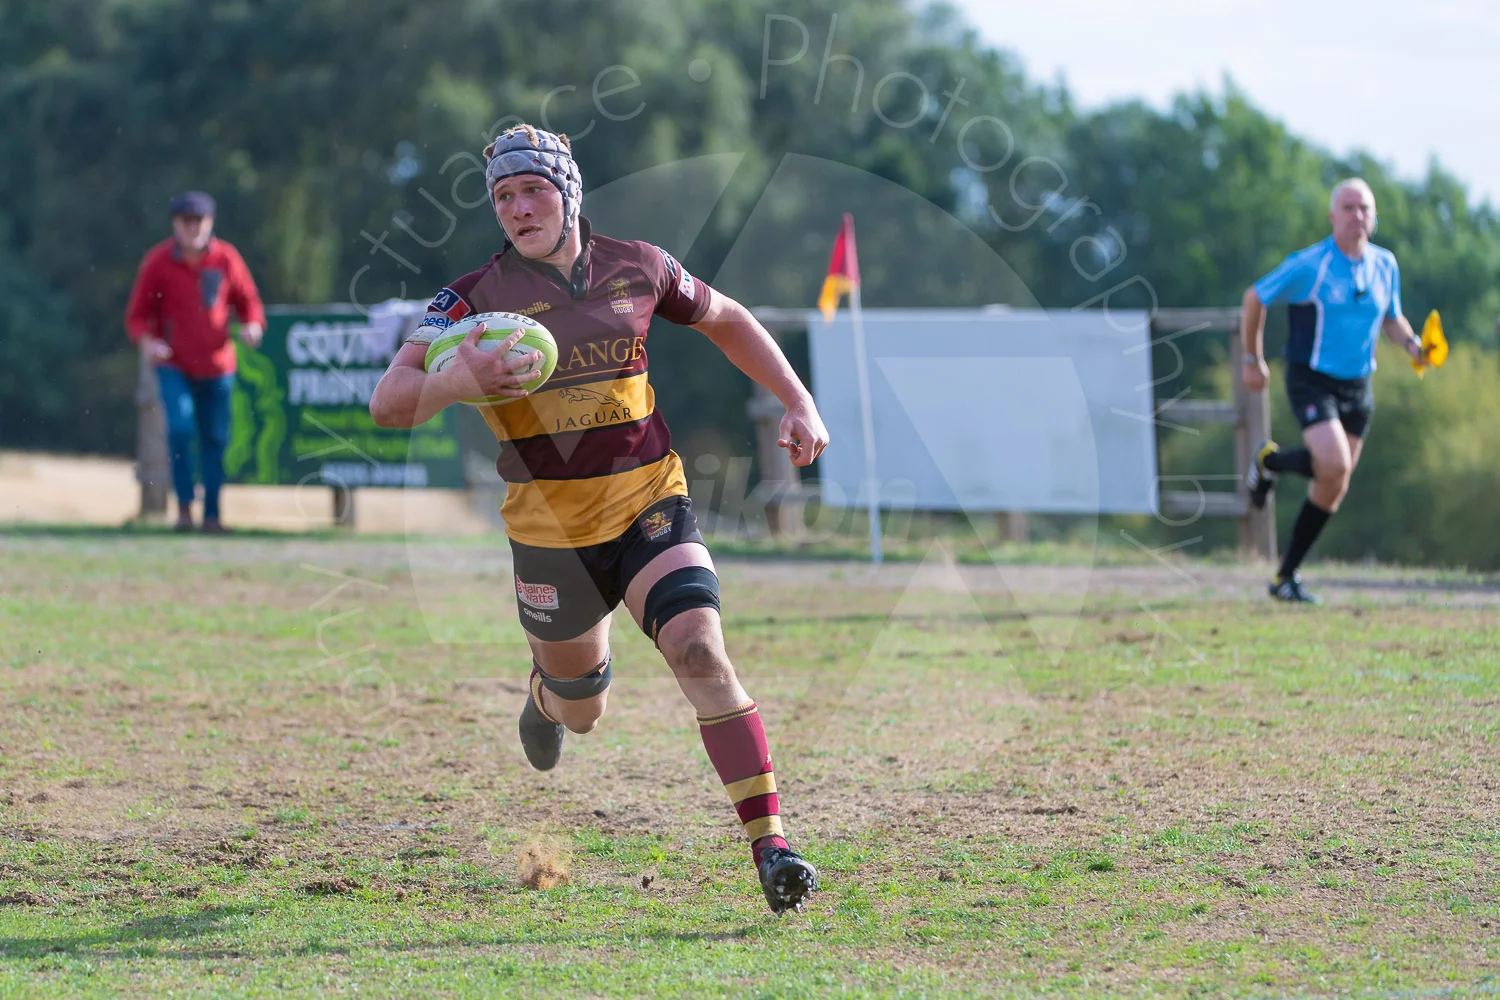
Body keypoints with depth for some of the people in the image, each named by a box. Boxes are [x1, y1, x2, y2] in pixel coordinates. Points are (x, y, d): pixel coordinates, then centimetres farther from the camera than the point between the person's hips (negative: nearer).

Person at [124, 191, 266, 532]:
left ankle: (212, 513, 20)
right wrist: (146, 340, -24)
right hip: (173, 365, -2)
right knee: (180, 427, -20)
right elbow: (138, 314, -4)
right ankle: (184, 504, -6)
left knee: (215, 439, 7)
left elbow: (248, 300, 7)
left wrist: (253, 325, -15)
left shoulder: (226, 258, -3)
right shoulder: (157, 261, -8)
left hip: (216, 366, 2)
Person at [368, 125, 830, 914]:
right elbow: (387, 404, -17)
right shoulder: (477, 299, -8)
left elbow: (725, 321, 19)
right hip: (550, 530, 0)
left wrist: (797, 402, 9)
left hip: (651, 503, 0)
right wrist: (461, 378, -38)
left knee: (700, 650, -23)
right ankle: (546, 692, 55)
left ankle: (770, 847, -25)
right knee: (583, 712, 14)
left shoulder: (636, 269, 0)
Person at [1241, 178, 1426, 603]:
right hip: (1311, 381, -6)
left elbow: (1391, 318, 19)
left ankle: (1286, 577, 18)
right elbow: (1255, 298, -2)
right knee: (1333, 465, -26)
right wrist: (1252, 360, 3)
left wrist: (1412, 343, -3)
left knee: (1333, 489, 6)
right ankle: (1270, 461, 7)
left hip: (1357, 388, 6)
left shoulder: (1384, 265, 4)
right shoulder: (1308, 266, -13)